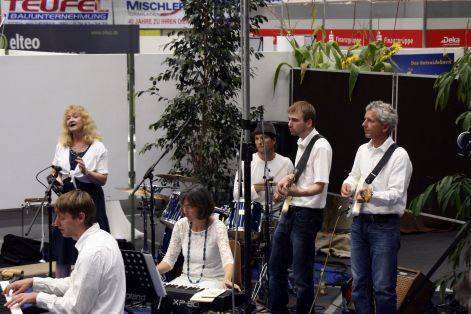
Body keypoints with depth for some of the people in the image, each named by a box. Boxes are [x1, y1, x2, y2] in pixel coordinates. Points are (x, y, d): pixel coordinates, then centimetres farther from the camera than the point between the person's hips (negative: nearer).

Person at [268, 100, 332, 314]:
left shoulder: (321, 147, -15)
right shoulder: (301, 143, 12)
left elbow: (319, 186, -21)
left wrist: (297, 192, -39)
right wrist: (287, 179, 6)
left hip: (307, 215, -9)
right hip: (291, 211, 9)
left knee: (301, 274, -1)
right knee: (276, 267, 15)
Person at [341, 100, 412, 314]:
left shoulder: (398, 155, -11)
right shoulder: (363, 150, 11)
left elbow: (396, 194, -18)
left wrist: (372, 196, -35)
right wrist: (348, 184, 3)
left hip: (384, 226, -7)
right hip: (360, 223, 7)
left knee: (383, 288, -6)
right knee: (359, 284, 12)